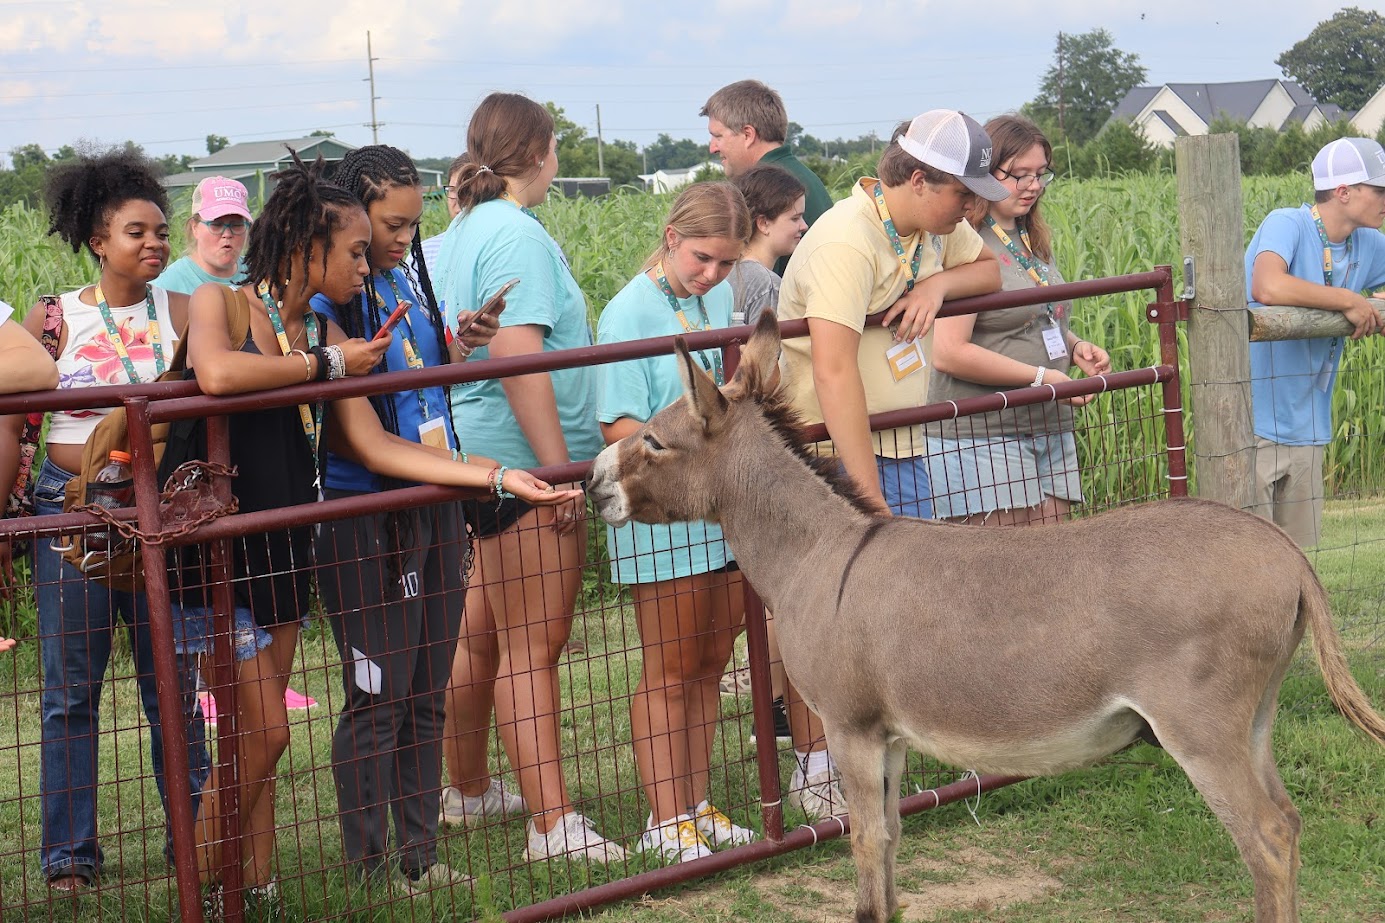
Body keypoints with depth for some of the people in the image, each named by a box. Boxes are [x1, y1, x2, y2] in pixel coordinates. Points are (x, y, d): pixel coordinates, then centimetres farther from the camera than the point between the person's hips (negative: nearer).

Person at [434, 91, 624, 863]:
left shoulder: (464, 229, 16)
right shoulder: (517, 234, -14)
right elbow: (520, 364, -22)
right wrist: (560, 467, -21)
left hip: (483, 462, 10)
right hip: (525, 462, -10)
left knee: (484, 633, 18)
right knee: (533, 646, -9)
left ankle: (467, 789, 30)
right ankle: (554, 823, -7)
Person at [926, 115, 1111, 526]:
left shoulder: (1035, 242, 15)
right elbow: (949, 354, -20)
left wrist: (1075, 347, 7)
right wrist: (1040, 377, -16)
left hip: (1050, 429, 8)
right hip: (980, 436, -8)